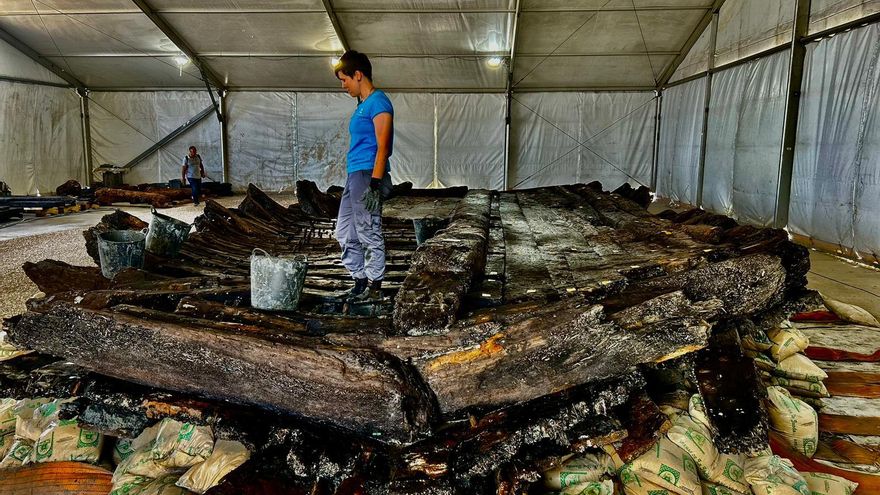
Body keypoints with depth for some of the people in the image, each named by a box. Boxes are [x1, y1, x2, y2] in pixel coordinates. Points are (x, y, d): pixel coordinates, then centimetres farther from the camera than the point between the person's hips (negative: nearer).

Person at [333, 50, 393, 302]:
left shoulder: (378, 102, -10)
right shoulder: (362, 105, 20)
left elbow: (383, 146, -17)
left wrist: (375, 183, -22)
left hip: (367, 175, -10)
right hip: (354, 176, 10)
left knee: (369, 234, -3)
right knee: (345, 233, 13)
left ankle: (374, 288, 7)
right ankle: (360, 282, 22)